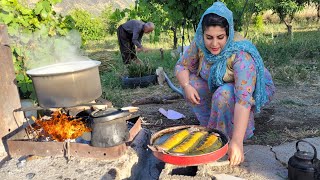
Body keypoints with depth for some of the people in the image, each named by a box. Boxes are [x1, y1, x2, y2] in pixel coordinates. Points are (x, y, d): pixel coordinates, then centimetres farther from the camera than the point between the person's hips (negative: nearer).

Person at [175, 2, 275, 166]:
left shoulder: (241, 54, -37)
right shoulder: (199, 44, -21)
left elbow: (244, 98, -44)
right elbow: (181, 66, -9)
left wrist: (237, 142, -49)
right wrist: (186, 86, -31)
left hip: (253, 90, -5)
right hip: (217, 85, 6)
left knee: (224, 95, -35)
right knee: (191, 82, -18)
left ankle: (227, 137, -11)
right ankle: (212, 127, -4)